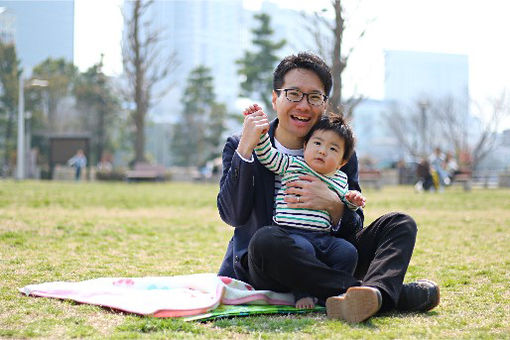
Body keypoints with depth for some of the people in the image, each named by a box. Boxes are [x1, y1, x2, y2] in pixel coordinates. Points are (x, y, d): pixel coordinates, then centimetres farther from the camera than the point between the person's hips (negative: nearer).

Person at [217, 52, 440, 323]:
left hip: (325, 263, 4)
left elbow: (354, 229, 4)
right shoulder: (239, 147, 0)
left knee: (400, 224, -11)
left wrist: (333, 206, -19)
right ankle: (400, 294, -34)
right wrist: (245, 149, -22)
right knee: (267, 238, -37)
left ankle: (376, 292, -46)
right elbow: (232, 215, -13)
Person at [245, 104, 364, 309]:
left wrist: (353, 202, 8)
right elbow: (267, 155, 4)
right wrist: (261, 132, -9)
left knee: (348, 252, -19)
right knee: (303, 250, -36)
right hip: (293, 233, -4)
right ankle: (302, 295, -23)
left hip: (324, 237, 5)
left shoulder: (340, 179, 19)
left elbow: (344, 204, 31)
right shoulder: (292, 165, 8)